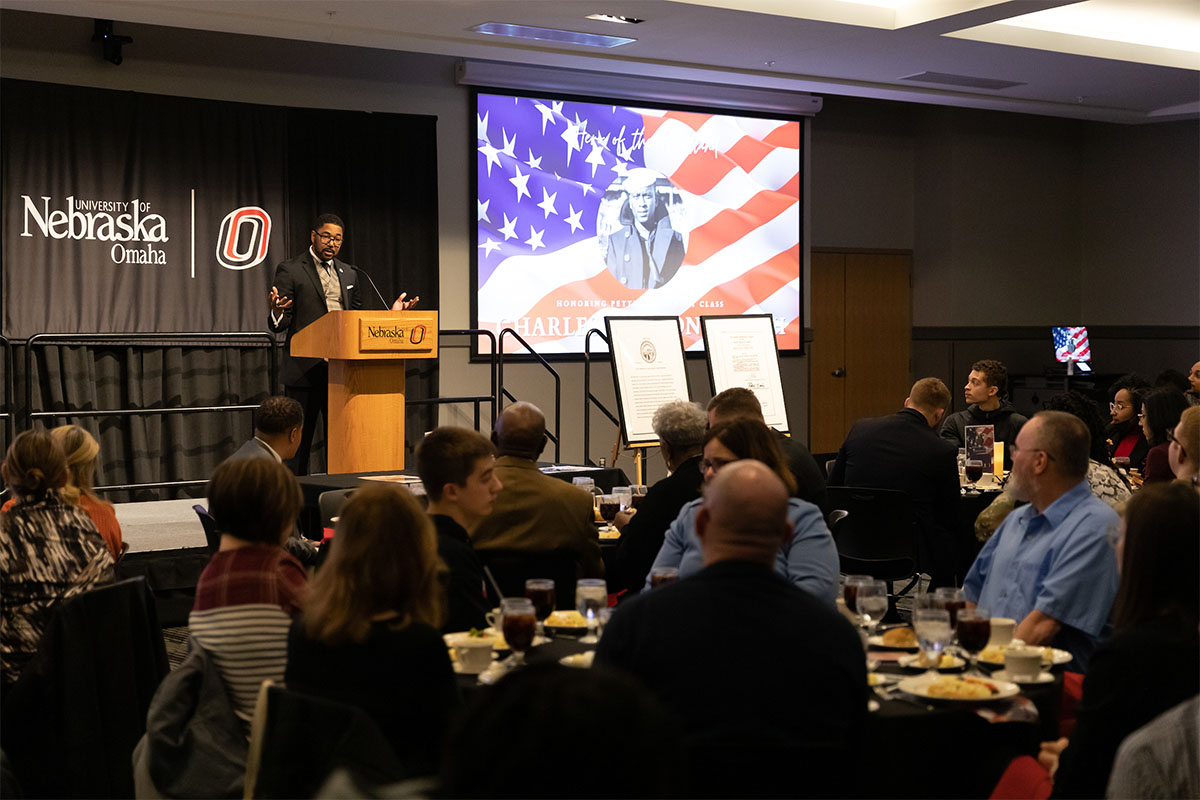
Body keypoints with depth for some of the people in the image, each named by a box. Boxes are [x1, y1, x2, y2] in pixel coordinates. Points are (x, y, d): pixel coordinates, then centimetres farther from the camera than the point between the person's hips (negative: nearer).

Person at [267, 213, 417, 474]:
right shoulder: (290, 270, 0)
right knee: (298, 441, -1)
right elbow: (278, 325, -4)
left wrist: (391, 314, 5)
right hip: (305, 371, -5)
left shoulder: (349, 274, 17)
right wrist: (276, 312, -27)